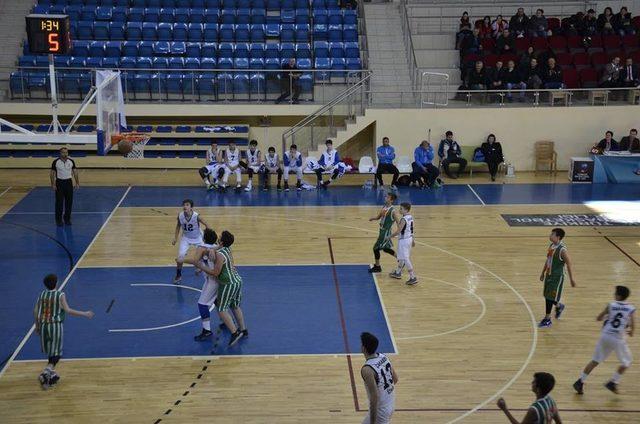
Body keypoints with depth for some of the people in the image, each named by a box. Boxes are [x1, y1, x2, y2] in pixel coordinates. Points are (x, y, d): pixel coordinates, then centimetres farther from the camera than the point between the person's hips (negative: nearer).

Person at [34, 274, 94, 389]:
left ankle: (51, 374, 27)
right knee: (55, 353, 1)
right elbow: (67, 310, -16)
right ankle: (45, 373, -20)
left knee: (50, 352, 20)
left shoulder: (42, 295, 5)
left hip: (43, 325, 5)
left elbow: (35, 311, 5)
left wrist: (37, 326, 18)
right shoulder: (60, 295, -7)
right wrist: (84, 314, -11)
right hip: (55, 326, -5)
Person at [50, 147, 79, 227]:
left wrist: (77, 183, 1)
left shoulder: (71, 161, 1)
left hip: (69, 182, 3)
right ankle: (58, 220, 9)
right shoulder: (56, 162, -7)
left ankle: (67, 219, 18)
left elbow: (75, 172, 7)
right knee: (59, 202, 0)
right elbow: (52, 173, -3)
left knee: (69, 202, 5)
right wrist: (53, 184, -9)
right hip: (59, 183, -3)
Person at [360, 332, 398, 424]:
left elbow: (374, 396, -27)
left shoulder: (367, 370, -27)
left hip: (381, 409, -9)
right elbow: (395, 378, 9)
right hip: (390, 403, 9)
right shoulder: (383, 357, -2)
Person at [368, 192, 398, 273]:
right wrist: (373, 218, -7)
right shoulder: (384, 207, 5)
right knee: (385, 248, 20)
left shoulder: (393, 211, -19)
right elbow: (378, 217, 14)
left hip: (386, 232, -8)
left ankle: (377, 266, 11)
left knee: (376, 248, -3)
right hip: (382, 231, 8)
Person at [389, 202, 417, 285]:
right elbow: (412, 229, 13)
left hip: (403, 240, -10)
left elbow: (398, 231, -24)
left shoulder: (403, 219, -24)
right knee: (402, 257, 24)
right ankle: (398, 273, 39)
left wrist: (390, 236, -10)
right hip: (409, 238, 10)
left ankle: (413, 278, -5)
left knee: (405, 259, -5)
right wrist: (413, 240, 22)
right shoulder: (410, 217, 4)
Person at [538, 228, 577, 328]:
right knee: (547, 296, 15)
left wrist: (571, 279, -15)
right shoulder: (551, 246, 4)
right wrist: (543, 272, 21)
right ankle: (559, 306, 42)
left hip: (557, 277, -8)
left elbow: (569, 264, -17)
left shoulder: (562, 250, -21)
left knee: (550, 297, -4)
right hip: (549, 275, 8)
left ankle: (547, 319, 6)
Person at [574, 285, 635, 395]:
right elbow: (632, 326, -9)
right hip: (618, 339, -3)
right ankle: (613, 382, 13)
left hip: (605, 336, 3)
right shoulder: (631, 309, -3)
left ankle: (580, 382, 14)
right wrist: (631, 332, 13)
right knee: (626, 362, 20)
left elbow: (598, 318, 8)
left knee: (595, 360, 15)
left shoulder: (611, 305, 1)